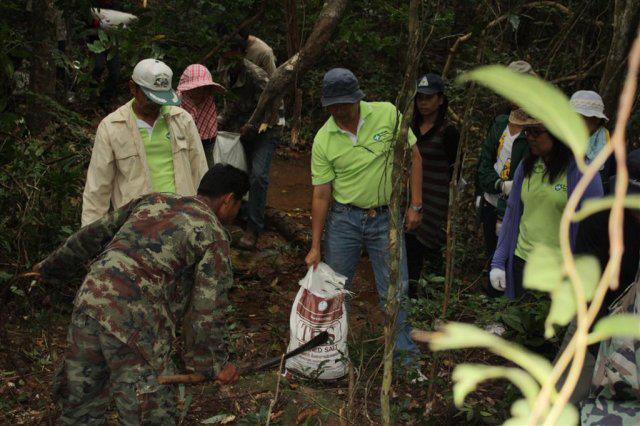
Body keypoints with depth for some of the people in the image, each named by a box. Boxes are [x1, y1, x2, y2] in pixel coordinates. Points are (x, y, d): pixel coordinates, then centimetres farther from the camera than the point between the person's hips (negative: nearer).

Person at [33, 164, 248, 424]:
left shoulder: (152, 201, 19)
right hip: (136, 325, -7)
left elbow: (94, 234, 24)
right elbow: (206, 310, -4)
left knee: (81, 405, 20)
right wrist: (215, 365, 7)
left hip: (90, 299, 7)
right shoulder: (214, 236, 0)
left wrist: (53, 266, 37)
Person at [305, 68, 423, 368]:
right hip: (343, 219, 1)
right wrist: (315, 246, -5)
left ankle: (405, 355, 17)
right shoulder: (323, 140, -8)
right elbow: (321, 194, -5)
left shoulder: (387, 114, -10)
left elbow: (413, 157, -1)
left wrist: (415, 205, -5)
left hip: (385, 217, -1)